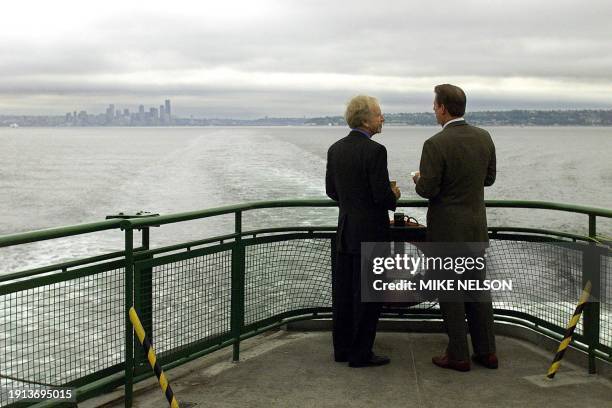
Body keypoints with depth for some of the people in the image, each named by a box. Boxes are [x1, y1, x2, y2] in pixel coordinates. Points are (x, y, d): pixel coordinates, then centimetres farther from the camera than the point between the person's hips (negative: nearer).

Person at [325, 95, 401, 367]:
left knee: (343, 292, 13)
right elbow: (382, 195, -19)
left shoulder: (335, 149, 6)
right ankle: (361, 353, 7)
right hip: (370, 232, -7)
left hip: (344, 230, 7)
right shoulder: (374, 151, -17)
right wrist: (394, 196, 2)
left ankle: (342, 349, 22)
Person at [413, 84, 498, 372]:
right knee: (478, 291, 15)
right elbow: (489, 178, 11)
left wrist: (420, 180, 3)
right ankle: (486, 352, 21)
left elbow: (427, 190, -18)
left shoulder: (435, 145, -19)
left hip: (447, 230, -6)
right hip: (476, 228, 6)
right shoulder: (484, 137, 1)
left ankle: (458, 355, 11)